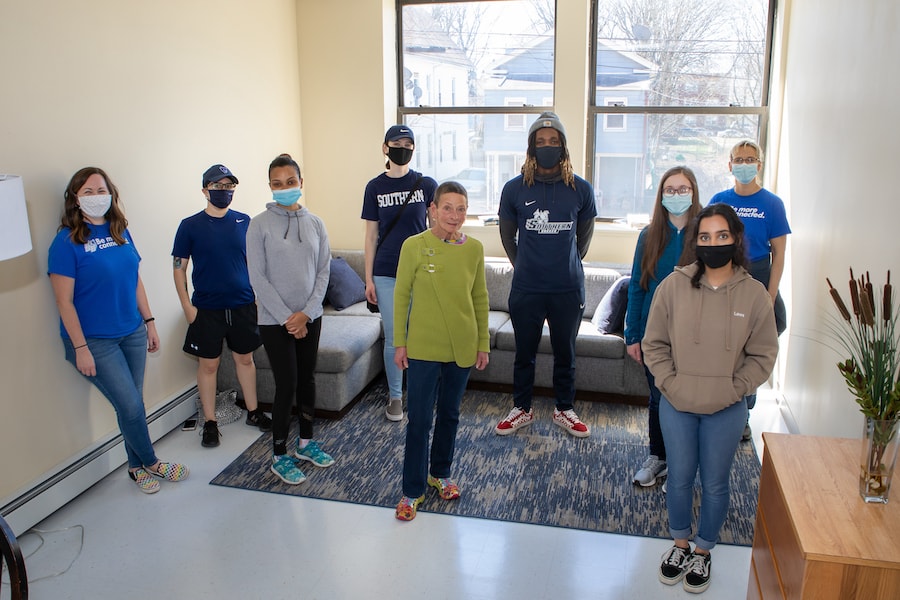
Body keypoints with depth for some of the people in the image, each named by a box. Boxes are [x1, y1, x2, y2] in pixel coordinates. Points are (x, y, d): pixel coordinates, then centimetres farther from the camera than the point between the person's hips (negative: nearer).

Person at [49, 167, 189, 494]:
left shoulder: (121, 232, 5)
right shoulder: (67, 242, -12)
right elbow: (64, 301, -13)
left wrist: (149, 322, 10)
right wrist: (80, 348, -14)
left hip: (132, 333, 5)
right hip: (96, 341, -5)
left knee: (132, 404, 12)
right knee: (131, 406, -2)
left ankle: (137, 467, 29)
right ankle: (151, 463, 21)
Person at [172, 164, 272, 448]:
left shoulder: (244, 222, 2)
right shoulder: (190, 226, -5)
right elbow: (179, 268, -3)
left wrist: (259, 296, 6)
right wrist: (187, 306, -9)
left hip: (243, 305, 2)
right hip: (207, 309, -2)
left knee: (245, 358, 13)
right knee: (208, 364, 6)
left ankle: (253, 411, 28)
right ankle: (210, 422, 18)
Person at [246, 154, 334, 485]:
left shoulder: (314, 223, 3)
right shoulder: (260, 224, -8)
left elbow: (323, 270, 2)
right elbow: (258, 277, -10)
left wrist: (306, 312, -9)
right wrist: (286, 317, -14)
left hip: (309, 317, 4)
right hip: (275, 320, -4)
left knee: (307, 379, 14)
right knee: (287, 384, -3)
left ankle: (305, 442, 32)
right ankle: (279, 456, 13)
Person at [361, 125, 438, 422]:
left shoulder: (426, 184, 0)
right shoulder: (375, 187, 2)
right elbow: (371, 236, 4)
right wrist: (369, 278, 2)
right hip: (386, 274, 0)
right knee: (393, 338, 6)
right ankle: (395, 396, 21)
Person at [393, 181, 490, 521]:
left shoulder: (474, 248, -1)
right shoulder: (414, 246, -10)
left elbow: (480, 298, 7)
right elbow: (401, 295, -3)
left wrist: (483, 343, 7)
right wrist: (399, 343, -4)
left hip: (462, 347, 3)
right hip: (423, 348, -3)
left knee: (449, 414, 18)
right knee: (419, 420, 2)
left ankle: (440, 474, 38)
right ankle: (413, 491, 17)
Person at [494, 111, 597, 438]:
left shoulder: (580, 189, -2)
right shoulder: (515, 188, -3)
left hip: (568, 289, 0)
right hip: (526, 289, 0)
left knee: (565, 353, 13)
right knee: (524, 352, 13)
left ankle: (564, 410, 31)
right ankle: (522, 409, 30)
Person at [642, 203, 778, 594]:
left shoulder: (754, 294, -9)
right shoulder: (674, 285, -9)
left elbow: (762, 355, -1)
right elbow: (654, 344, -2)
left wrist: (733, 390, -9)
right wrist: (670, 384, -9)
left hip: (727, 411, 0)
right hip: (677, 405, 0)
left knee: (715, 484, 14)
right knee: (679, 478, 15)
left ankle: (703, 552, 36)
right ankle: (680, 545, 39)